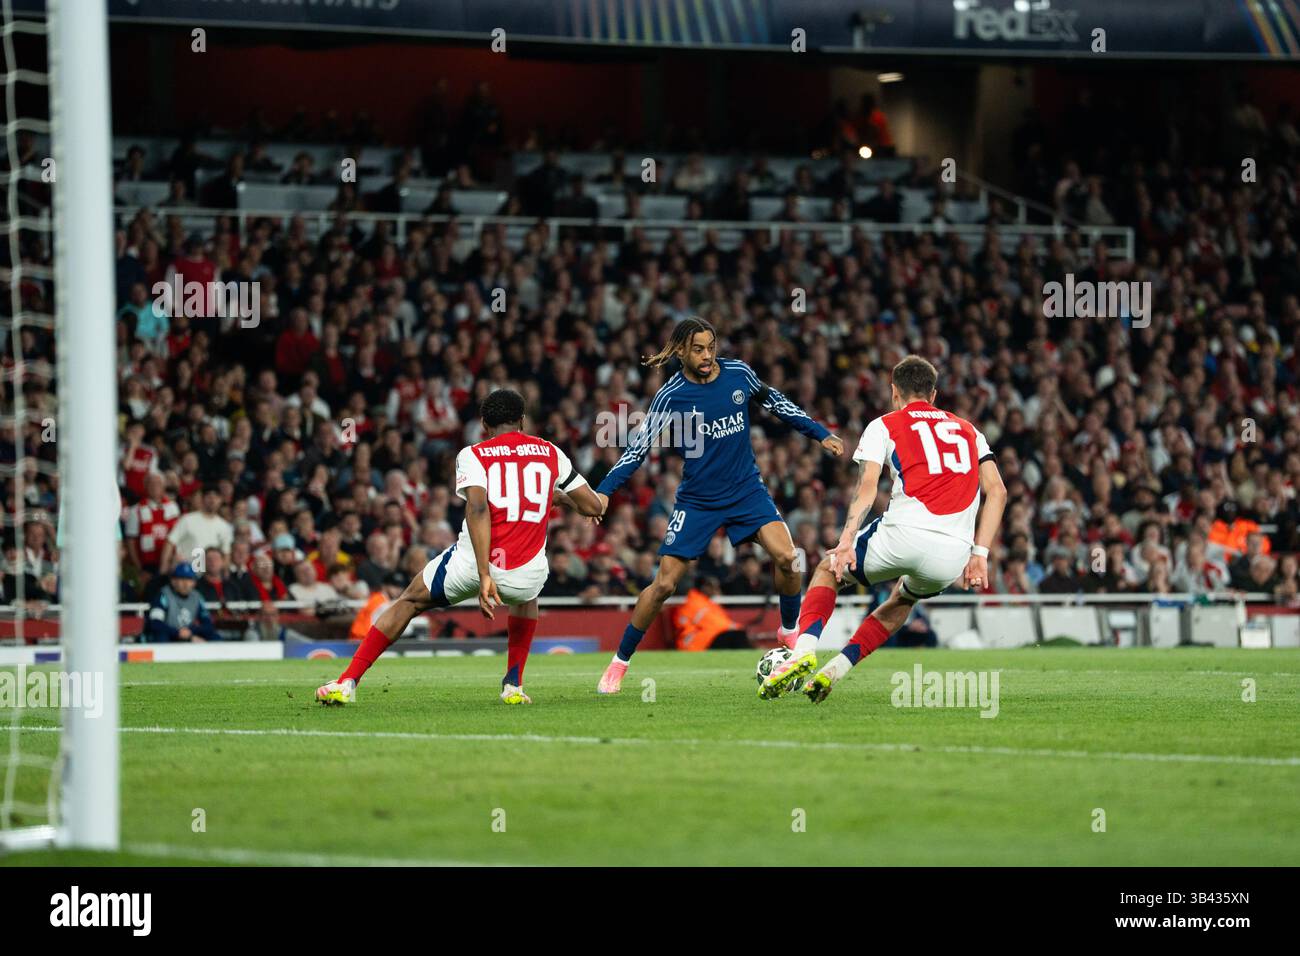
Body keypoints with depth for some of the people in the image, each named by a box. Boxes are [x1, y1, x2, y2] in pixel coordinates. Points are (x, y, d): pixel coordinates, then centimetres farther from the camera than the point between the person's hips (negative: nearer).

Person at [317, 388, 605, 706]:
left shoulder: (472, 455, 4)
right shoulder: (551, 453, 14)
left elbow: (478, 509, -13)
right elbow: (593, 507, 19)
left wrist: (485, 577, -18)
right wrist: (562, 495, 41)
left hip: (472, 562, -2)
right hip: (528, 571, 2)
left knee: (409, 602, 23)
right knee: (526, 597, 41)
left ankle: (347, 682, 19)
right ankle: (514, 685, 32)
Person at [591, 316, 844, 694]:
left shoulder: (739, 373, -6)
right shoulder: (671, 396, -13)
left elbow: (776, 403, 11)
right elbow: (639, 448, -9)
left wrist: (821, 435, 11)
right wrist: (604, 491, -19)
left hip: (746, 490, 2)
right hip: (696, 501, -2)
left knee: (787, 558, -18)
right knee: (664, 584, -6)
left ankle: (790, 630, 9)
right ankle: (619, 663, 10)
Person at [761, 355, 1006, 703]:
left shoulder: (884, 426, 14)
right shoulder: (968, 430, 25)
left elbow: (867, 485, -3)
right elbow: (997, 491, 14)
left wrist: (846, 540, -11)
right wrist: (979, 553, 12)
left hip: (904, 534, -3)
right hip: (953, 554, 3)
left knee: (828, 569, 25)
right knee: (902, 602, 36)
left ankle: (804, 651, 2)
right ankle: (833, 671, 23)